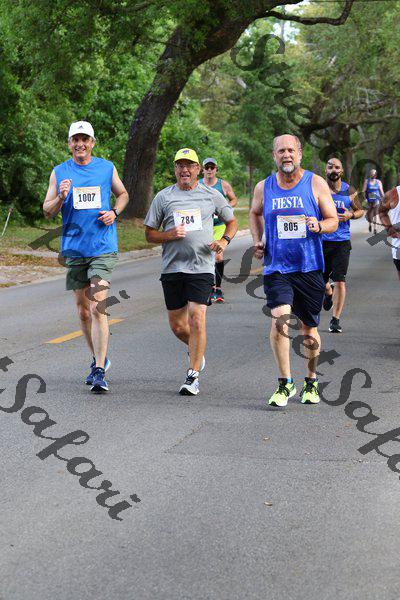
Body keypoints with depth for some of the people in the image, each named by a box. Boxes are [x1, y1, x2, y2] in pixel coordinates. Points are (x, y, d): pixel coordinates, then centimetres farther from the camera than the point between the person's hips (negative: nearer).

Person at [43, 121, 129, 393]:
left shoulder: (107, 168, 5)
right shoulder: (59, 173, 6)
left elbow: (123, 194, 20)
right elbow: (47, 210, 6)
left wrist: (114, 212, -1)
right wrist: (61, 198, -15)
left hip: (103, 248, -3)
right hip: (74, 248, 3)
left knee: (97, 308, -14)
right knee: (83, 311, 11)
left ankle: (99, 372, -15)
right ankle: (99, 359, 30)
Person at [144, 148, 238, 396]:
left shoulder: (212, 195, 6)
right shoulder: (164, 197, 6)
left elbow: (232, 221, 17)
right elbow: (150, 234, 9)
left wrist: (224, 241, -3)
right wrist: (170, 235, -11)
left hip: (202, 267, -2)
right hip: (172, 268, 2)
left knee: (197, 319, -14)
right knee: (177, 326, 7)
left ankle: (193, 376, -5)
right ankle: (197, 351, 39)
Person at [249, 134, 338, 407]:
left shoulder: (316, 184, -1)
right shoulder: (263, 187, 4)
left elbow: (333, 220, 2)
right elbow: (255, 213, 25)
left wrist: (318, 226, -20)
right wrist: (257, 241, 10)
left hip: (310, 267, 0)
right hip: (277, 267, 0)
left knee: (310, 328, 9)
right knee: (280, 319, -20)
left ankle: (311, 382, 30)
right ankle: (285, 384, -8)